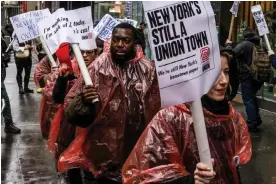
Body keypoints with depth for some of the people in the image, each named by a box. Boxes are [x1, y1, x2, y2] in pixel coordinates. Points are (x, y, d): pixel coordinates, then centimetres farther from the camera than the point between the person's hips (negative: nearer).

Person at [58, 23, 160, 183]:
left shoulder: (148, 69, -7)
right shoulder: (98, 67, -10)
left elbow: (156, 110, 6)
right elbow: (71, 112, -11)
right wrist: (84, 102, -29)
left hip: (138, 151, 1)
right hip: (104, 149, -1)